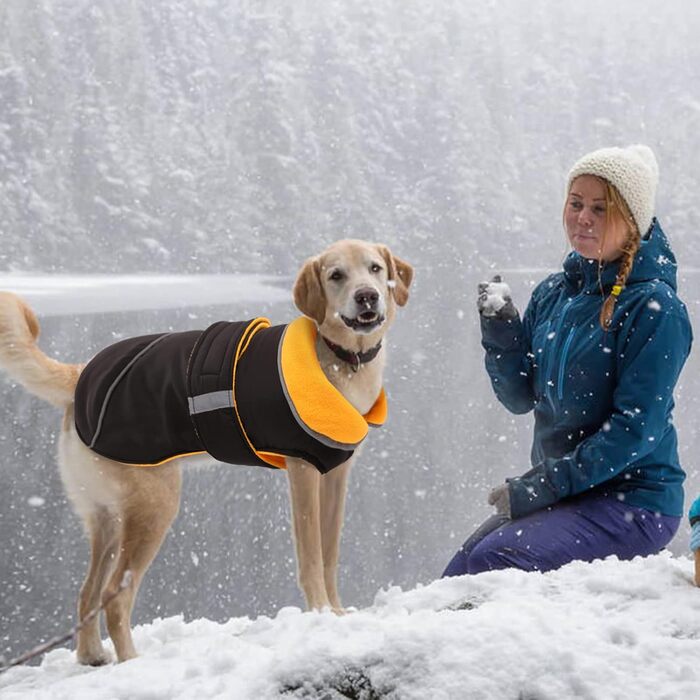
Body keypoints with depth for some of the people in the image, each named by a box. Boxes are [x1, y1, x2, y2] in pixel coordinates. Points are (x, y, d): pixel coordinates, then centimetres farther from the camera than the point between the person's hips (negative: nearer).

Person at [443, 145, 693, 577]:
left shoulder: (654, 307, -13)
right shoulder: (553, 294, 9)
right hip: (559, 493, 7)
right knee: (456, 579, -5)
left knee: (493, 561, -24)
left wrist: (550, 483, -20)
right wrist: (500, 329, -7)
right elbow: (521, 398, 9)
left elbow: (637, 428, -17)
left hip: (633, 504, -7)